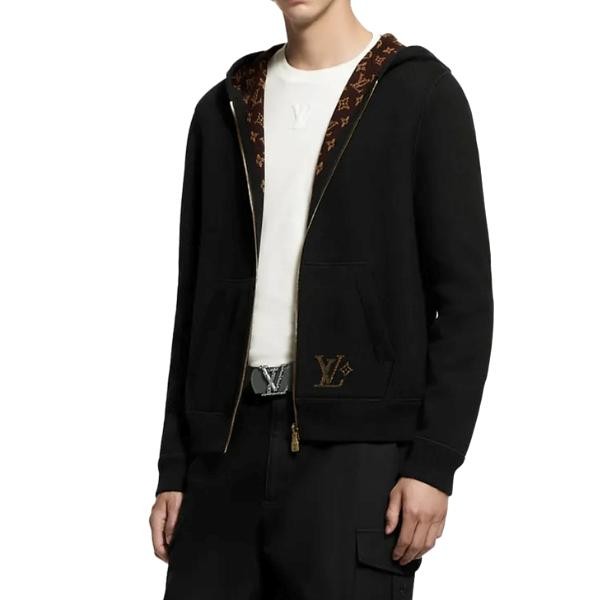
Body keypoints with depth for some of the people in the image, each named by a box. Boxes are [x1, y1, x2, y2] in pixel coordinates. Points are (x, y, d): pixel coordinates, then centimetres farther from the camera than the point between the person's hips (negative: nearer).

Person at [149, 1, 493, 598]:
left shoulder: (421, 92, 1)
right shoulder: (223, 109, 14)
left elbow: (464, 295, -3)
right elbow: (197, 300, 15)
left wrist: (434, 461, -11)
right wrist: (174, 470, 11)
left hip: (356, 443, -4)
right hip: (229, 443, 4)